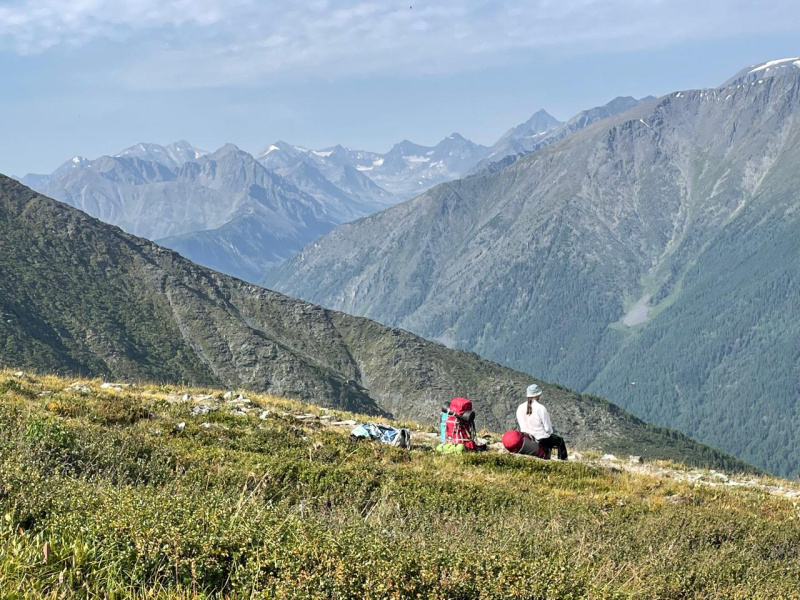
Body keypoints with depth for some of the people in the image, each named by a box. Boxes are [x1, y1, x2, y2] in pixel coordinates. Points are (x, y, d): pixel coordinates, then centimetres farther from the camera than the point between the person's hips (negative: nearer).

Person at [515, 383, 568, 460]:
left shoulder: (520, 408, -7)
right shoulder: (541, 408, -22)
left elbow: (521, 425, 4)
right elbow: (548, 428, -15)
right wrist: (551, 433, 7)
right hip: (542, 440, -6)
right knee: (560, 440, 21)